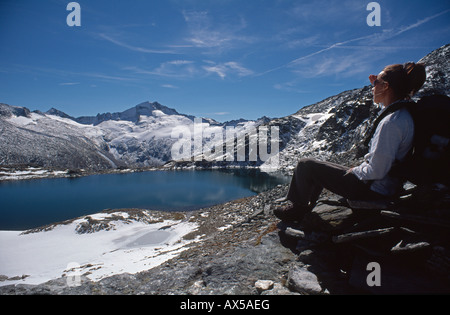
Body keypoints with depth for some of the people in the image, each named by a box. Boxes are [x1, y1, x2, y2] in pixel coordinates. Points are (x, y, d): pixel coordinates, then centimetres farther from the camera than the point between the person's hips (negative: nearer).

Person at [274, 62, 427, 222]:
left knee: (305, 165, -2)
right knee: (321, 169, 25)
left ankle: (297, 209, 19)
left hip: (372, 190, -10)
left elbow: (376, 171, -29)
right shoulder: (404, 113, 1)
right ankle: (306, 207, 38)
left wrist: (355, 171, -8)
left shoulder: (391, 122, -28)